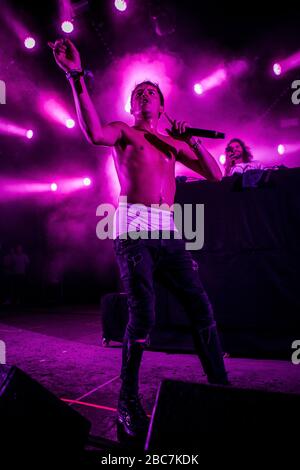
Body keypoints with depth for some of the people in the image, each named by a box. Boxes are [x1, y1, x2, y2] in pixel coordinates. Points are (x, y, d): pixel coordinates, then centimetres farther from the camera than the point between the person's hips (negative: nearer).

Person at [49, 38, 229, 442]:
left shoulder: (173, 141, 24)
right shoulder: (124, 131, 11)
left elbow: (216, 174, 19)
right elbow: (95, 133, -14)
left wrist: (191, 140, 10)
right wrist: (77, 78, -17)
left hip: (168, 231, 5)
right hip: (134, 230, -5)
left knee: (201, 306, 0)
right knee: (143, 315, -14)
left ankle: (219, 385, 16)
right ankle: (128, 400, 5)